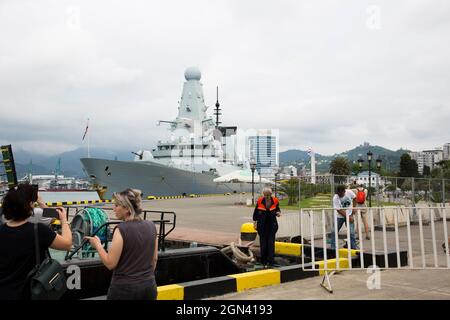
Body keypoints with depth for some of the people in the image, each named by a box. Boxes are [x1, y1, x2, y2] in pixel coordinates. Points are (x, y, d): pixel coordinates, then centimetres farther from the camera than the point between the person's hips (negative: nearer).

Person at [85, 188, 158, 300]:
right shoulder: (151, 226, 1)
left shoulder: (122, 229, -17)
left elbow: (110, 263, -14)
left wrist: (97, 244, -1)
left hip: (125, 288, -5)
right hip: (149, 286, 5)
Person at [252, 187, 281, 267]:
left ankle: (270, 260, 0)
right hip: (262, 225, 0)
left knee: (271, 242, -3)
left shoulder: (275, 201, -5)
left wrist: (278, 213, -10)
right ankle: (264, 261, 16)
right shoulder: (260, 201, -7)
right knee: (263, 242, 6)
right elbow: (256, 212, 5)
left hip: (272, 225, 0)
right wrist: (255, 222, 5)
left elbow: (277, 209, 12)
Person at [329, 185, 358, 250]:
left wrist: (353, 208, 4)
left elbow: (354, 198, 6)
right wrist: (348, 217, -24)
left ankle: (354, 247, 9)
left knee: (351, 232, -4)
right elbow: (339, 210, -21)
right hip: (339, 216, 0)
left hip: (349, 215, 1)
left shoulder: (349, 192, -17)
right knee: (334, 232, 1)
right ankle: (333, 248, 11)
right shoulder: (335, 198, -22)